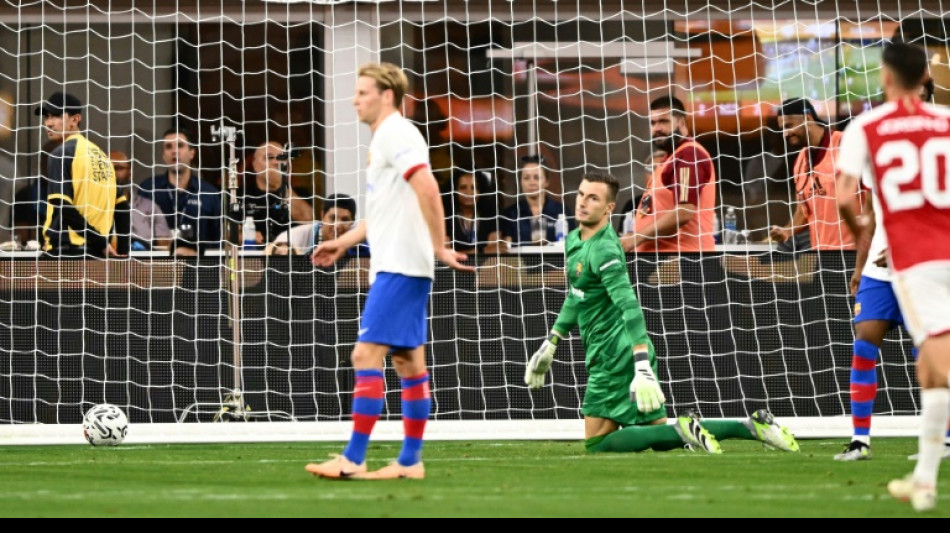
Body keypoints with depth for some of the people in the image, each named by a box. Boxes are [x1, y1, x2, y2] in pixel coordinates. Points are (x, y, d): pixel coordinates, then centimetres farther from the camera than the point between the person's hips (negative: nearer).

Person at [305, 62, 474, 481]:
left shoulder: (396, 134, -11)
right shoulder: (386, 138, 20)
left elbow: (426, 189, -24)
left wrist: (439, 247, -24)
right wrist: (344, 243, 28)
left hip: (399, 267, -11)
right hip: (401, 266, 11)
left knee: (366, 355, -12)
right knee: (408, 360, 9)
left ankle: (353, 459, -13)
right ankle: (410, 461, 11)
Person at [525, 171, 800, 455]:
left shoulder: (603, 250, -19)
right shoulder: (574, 240, 11)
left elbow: (630, 308, -28)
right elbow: (576, 297, 28)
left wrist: (642, 368, -36)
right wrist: (550, 344, 28)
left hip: (616, 356, -9)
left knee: (597, 444, -8)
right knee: (661, 438, 10)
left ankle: (683, 430, -14)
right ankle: (752, 426, 8)